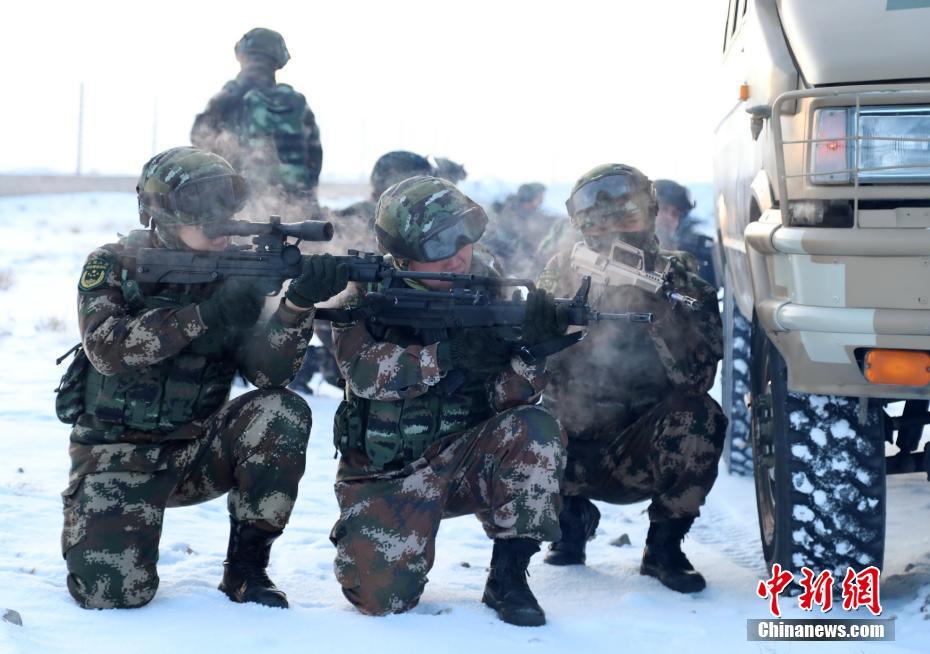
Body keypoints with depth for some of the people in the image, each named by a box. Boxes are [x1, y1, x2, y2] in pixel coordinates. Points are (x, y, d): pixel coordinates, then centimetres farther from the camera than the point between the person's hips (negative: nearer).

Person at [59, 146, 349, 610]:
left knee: (283, 411, -24)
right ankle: (94, 528, 16)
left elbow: (269, 372, -14)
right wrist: (205, 315, -34)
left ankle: (246, 568, -11)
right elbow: (107, 348, -26)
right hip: (119, 455, -2)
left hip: (198, 451, 3)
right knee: (112, 591, -22)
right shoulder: (112, 267, -8)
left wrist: (299, 304, -32)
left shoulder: (234, 276, -2)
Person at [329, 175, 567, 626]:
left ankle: (508, 577, -12)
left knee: (535, 430, -26)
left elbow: (507, 400, -12)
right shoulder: (368, 293, -7)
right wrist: (450, 354, -35)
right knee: (382, 595, -20)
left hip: (462, 458, 2)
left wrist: (532, 347, -32)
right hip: (385, 473, -1)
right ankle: (364, 541, 18)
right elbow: (362, 370, -25)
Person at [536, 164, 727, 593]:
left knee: (699, 417, -31)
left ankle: (663, 546, -9)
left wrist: (654, 307, -33)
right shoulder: (562, 276, 1)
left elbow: (697, 376, -21)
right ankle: (572, 521, 7)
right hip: (573, 453, 2)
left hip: (642, 457, -2)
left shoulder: (685, 289, -6)